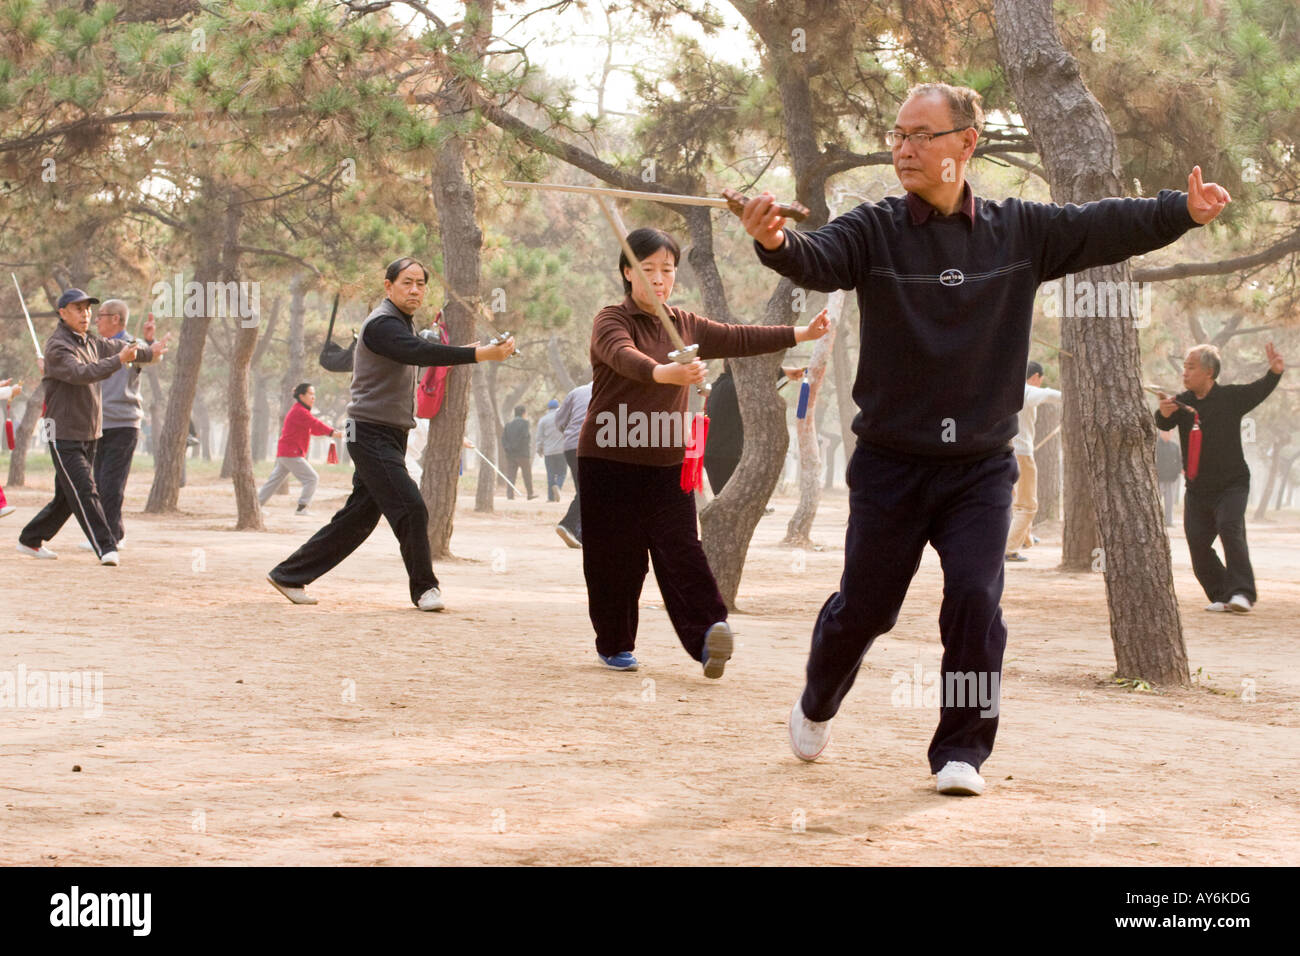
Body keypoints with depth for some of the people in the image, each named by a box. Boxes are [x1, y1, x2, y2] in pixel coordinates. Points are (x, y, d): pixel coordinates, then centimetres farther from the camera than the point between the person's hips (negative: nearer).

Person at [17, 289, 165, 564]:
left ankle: (31, 540, 26)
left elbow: (116, 347, 31)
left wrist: (149, 352, 42)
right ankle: (106, 548, -18)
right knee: (84, 492, -14)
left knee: (67, 497, 13)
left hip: (90, 435, 9)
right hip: (64, 435, -9)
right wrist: (119, 360, -39)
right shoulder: (57, 347, -15)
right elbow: (82, 373, -31)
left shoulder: (91, 342, 11)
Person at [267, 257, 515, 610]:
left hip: (390, 436, 10)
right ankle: (424, 588, -2)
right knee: (410, 508, -14)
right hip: (372, 433, -10)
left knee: (359, 517, 10)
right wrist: (480, 355, -38)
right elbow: (420, 353, -30)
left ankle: (288, 575, 16)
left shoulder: (404, 324, 18)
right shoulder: (381, 324, -16)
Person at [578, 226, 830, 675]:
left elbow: (739, 339, 18)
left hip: (667, 462, 4)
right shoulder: (611, 321, -8)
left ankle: (708, 631, -15)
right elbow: (624, 356, -29)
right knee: (614, 557, 1)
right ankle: (614, 646, 10)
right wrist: (666, 372, -49)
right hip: (610, 460, -4)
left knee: (680, 549, -7)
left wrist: (800, 334, 13)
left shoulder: (685, 325, 12)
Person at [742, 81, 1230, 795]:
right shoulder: (876, 230, -8)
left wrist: (1182, 211, -17)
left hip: (982, 465, 1)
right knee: (864, 607, 8)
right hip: (890, 462, -1)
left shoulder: (1021, 232, 1)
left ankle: (961, 750, 3)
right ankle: (817, 706, 37)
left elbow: (1105, 228, -2)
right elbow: (818, 260, -25)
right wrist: (776, 243, -47)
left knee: (976, 600, -11)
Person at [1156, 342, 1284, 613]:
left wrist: (1274, 372, -30)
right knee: (1197, 541, -1)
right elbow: (1164, 425, -11)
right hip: (1197, 488, 4)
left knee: (1230, 528, -24)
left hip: (1231, 484, -4)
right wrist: (1164, 413, -36)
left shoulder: (1231, 397, -4)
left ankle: (1242, 593, -28)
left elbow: (1259, 390, -8)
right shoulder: (1182, 402, 2)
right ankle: (1221, 596, 13)